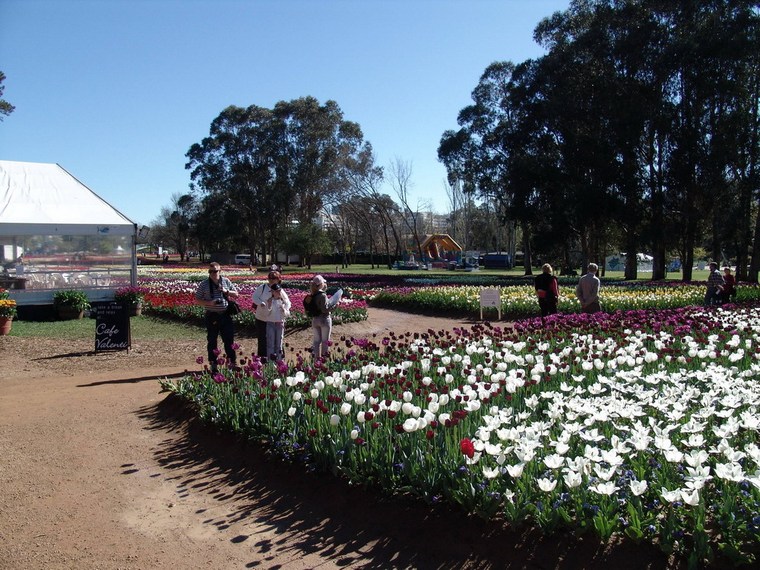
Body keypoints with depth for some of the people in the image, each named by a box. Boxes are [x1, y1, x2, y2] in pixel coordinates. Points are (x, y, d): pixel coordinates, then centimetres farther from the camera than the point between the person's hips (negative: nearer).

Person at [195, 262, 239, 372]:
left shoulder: (226, 281, 6)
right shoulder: (204, 284, -1)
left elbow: (236, 294, 11)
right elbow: (197, 300, 0)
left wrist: (226, 291, -8)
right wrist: (209, 303, -17)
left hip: (225, 315, 2)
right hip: (212, 316, -2)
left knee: (229, 338, 5)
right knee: (212, 340, 6)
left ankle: (232, 362, 16)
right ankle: (213, 364, 17)